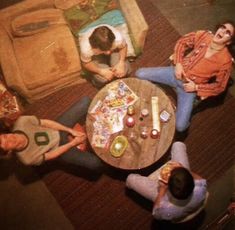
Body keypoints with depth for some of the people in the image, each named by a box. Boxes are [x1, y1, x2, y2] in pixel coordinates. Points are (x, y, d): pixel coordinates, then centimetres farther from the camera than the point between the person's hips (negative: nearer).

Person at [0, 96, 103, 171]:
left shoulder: (21, 122, -28)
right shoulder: (27, 158, -31)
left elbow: (45, 122, -14)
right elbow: (51, 155, -17)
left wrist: (71, 130, -14)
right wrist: (73, 143, -14)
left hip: (59, 129, 4)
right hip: (60, 146, -3)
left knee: (85, 101, -10)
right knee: (95, 163, -22)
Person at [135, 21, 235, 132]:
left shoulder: (225, 60, -17)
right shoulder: (203, 35, -9)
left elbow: (219, 86, -8)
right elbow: (181, 42, 5)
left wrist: (196, 87, -15)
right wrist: (178, 63, -8)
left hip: (189, 87, -3)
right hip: (176, 72, 4)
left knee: (180, 126, -16)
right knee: (140, 74, -5)